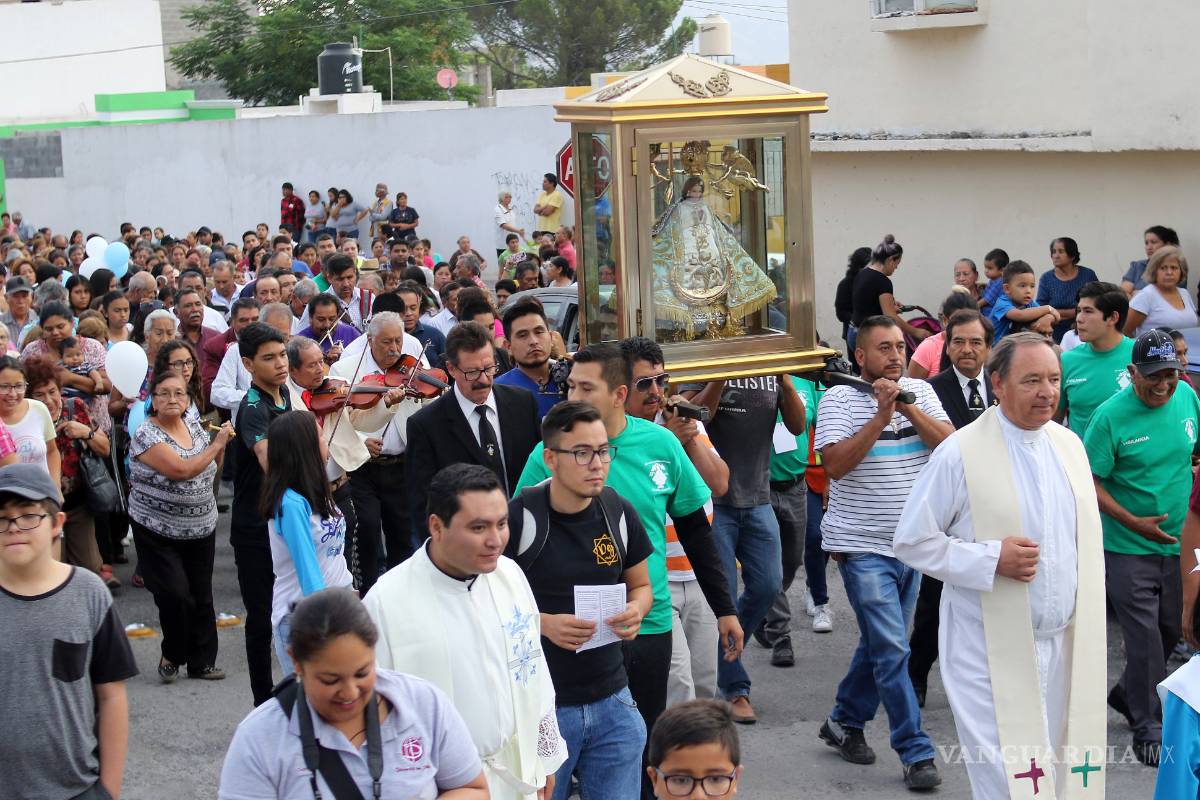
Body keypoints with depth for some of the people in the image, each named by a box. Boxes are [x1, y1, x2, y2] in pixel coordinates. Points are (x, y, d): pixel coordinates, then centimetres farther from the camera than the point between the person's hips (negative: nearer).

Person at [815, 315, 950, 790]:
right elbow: (835, 464, -19)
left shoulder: (920, 392, 4)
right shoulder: (839, 399, -8)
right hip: (863, 547, -5)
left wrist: (907, 408, -19)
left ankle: (844, 723, 33)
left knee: (880, 645, 16)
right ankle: (916, 753, -2)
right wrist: (881, 416, -21)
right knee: (893, 651, -7)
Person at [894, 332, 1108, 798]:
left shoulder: (1070, 445, 7)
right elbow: (911, 541, -7)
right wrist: (991, 559, -18)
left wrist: (1088, 633, 12)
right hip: (992, 652, -6)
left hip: (1065, 649, 6)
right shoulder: (960, 454, -12)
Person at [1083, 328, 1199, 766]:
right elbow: (1089, 483, -13)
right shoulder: (1111, 415, -16)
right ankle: (1148, 728, 8)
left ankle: (1128, 694, 39)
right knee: (1144, 636, -4)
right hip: (1129, 547, -6)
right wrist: (1135, 523, -20)